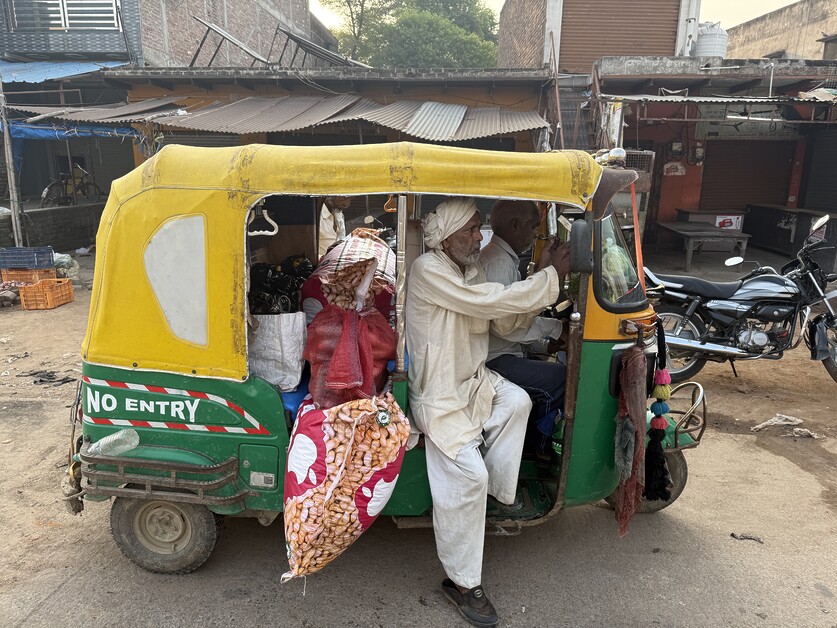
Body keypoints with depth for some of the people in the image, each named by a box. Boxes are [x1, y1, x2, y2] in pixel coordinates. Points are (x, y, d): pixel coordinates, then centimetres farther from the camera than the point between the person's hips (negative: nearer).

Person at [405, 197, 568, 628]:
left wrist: (542, 278, -9)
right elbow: (491, 301, -29)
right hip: (440, 396, -9)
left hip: (473, 379, 9)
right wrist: (550, 278, -20)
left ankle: (496, 493, 13)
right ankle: (462, 582, 1)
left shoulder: (472, 271, 5)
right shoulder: (428, 271, -21)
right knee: (468, 476, -16)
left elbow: (506, 323, 4)